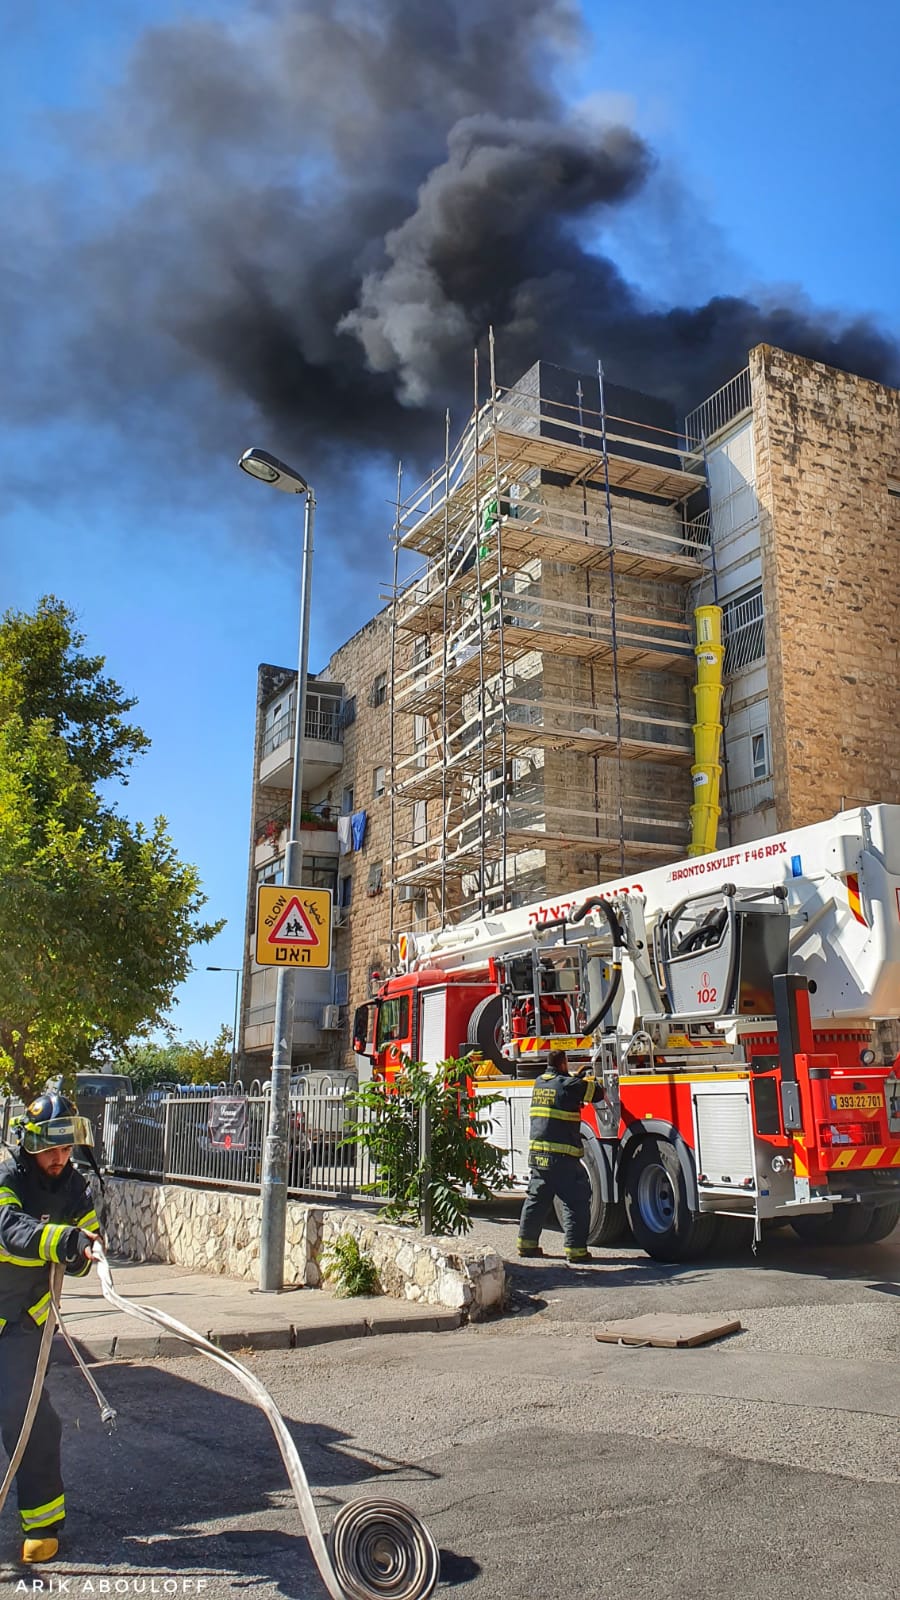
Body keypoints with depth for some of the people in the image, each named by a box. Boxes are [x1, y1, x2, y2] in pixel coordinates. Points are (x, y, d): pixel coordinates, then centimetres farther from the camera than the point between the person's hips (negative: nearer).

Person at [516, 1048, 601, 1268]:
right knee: (575, 1202, -1)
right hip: (561, 1157, -7)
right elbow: (597, 1093, 1)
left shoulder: (539, 1082, 12)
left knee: (536, 1199, 17)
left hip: (537, 1155, 7)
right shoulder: (569, 1085, -9)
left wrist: (578, 1075, 38)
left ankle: (526, 1243, 23)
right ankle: (576, 1250, -4)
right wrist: (592, 1081, 20)